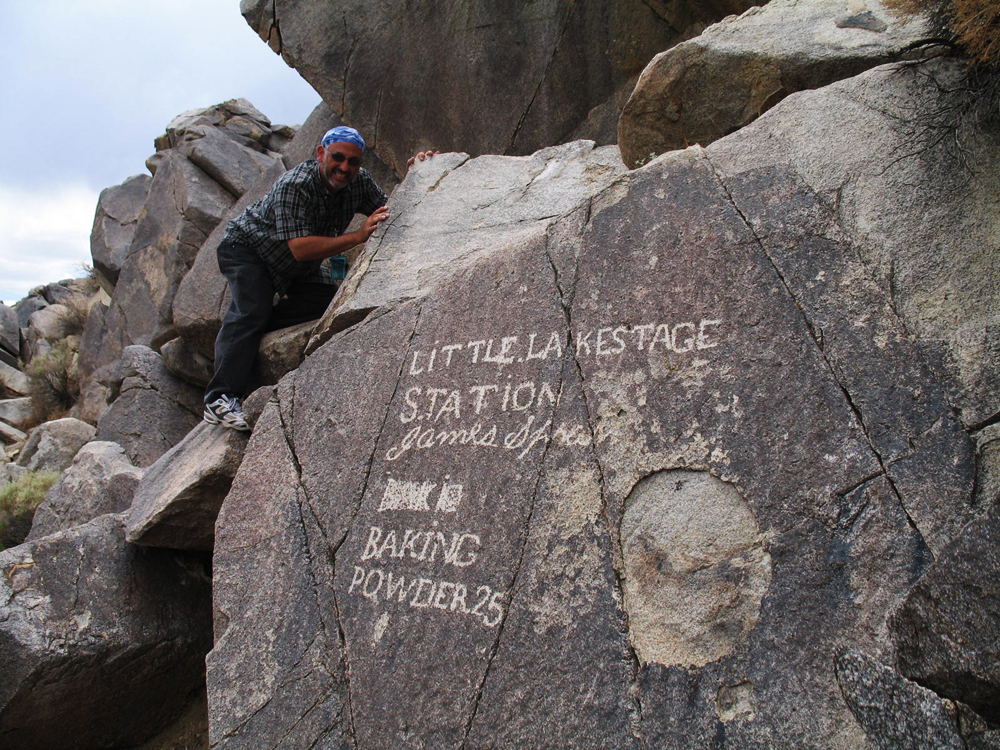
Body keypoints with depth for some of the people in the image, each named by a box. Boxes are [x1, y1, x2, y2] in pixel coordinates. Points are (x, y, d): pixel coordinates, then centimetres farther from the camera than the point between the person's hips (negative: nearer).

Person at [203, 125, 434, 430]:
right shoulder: (294, 185, -33)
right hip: (246, 248, -7)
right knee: (252, 310, -27)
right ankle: (220, 399, -27)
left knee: (330, 299, -13)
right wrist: (357, 236, -45)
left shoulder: (359, 182, -13)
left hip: (295, 268, 7)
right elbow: (300, 248, -42)